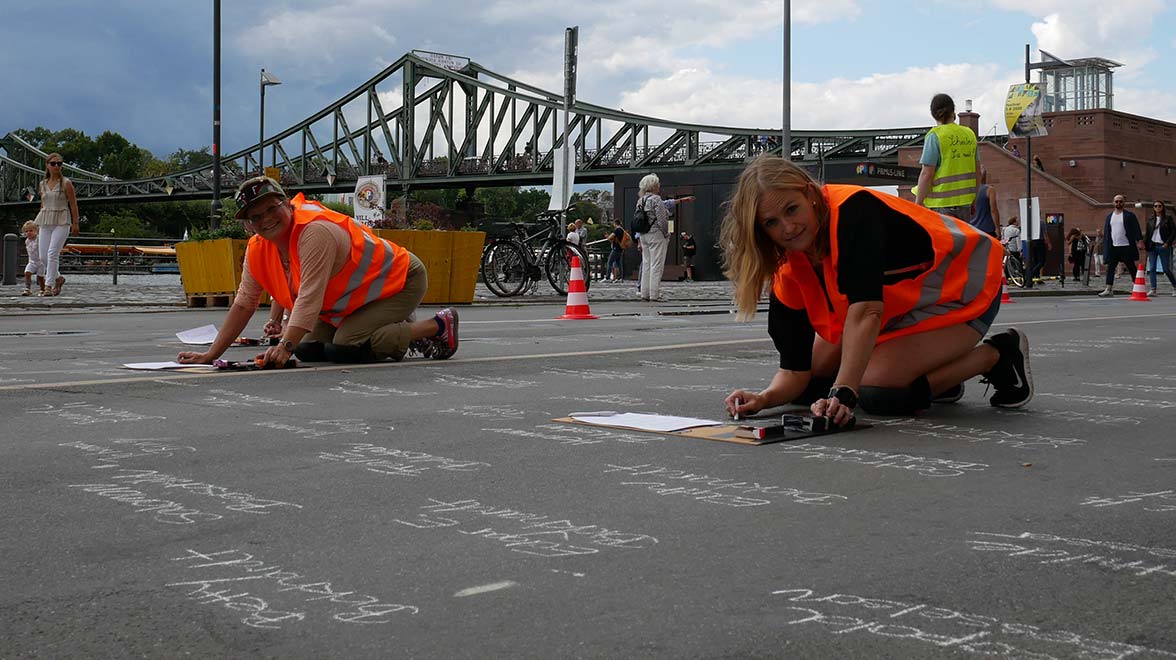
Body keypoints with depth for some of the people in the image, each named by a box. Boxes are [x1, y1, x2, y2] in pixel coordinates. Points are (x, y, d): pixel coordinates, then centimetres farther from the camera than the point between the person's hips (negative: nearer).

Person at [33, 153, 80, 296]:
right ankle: (58, 278, 25)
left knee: (52, 253, -17)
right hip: (45, 223, 5)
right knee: (43, 257, 2)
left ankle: (48, 285, -11)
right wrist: (39, 223, 18)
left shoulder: (66, 183, -2)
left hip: (61, 222, -5)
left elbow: (73, 204, -3)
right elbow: (43, 204, 19)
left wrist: (75, 223, -7)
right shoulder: (43, 184, 12)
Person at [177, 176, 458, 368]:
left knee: (344, 348, -25)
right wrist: (210, 355, -8)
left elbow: (309, 297, -37)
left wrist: (286, 346, -45)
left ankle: (437, 326, -9)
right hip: (355, 300, 9)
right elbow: (243, 304, -2)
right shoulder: (257, 250, -5)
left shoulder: (316, 231, -31)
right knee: (308, 350, -2)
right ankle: (394, 331, 15)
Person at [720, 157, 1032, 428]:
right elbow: (794, 370, -12)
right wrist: (764, 398, -33)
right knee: (808, 383, 4)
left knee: (875, 390, -25)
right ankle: (938, 372, 13)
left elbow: (865, 311, -44)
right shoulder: (788, 274, -12)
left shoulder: (852, 211, -34)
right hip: (899, 304, 8)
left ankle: (995, 356, -4)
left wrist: (842, 392, -51)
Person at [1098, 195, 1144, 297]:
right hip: (1113, 247, 4)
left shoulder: (1129, 215, 0)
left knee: (1131, 268, 3)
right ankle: (1108, 290, -1)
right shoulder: (1109, 216, 14)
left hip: (1126, 247, -4)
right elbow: (1106, 232, 16)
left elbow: (1136, 229, -5)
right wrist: (1105, 246, 11)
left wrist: (1140, 241, -14)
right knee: (1110, 268, -1)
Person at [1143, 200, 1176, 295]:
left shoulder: (1168, 218, 2)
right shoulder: (1150, 219, 11)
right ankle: (1153, 290, -1)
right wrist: (1144, 243, 1)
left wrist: (1167, 243, -11)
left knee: (1166, 269, -3)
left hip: (1163, 246, -3)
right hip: (1152, 246, 3)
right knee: (1152, 268, -2)